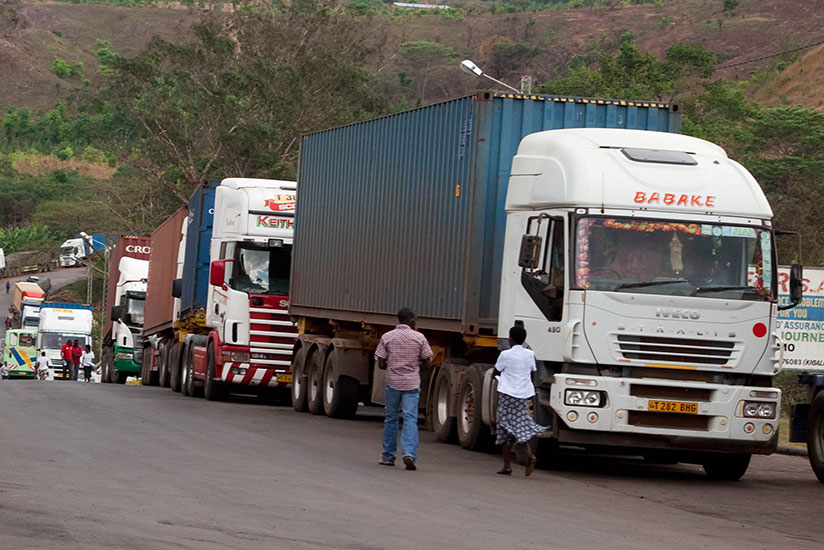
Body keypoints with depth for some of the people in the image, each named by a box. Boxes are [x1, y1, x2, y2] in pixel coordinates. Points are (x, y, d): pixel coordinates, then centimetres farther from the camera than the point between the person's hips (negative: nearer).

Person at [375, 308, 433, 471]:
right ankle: (409, 453, -19)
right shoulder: (419, 338, -2)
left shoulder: (387, 337, 0)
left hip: (393, 382, 1)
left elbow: (381, 364, -2)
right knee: (410, 419, -2)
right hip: (412, 384, -1)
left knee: (391, 419, 14)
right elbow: (426, 364, 1)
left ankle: (388, 457, 19)